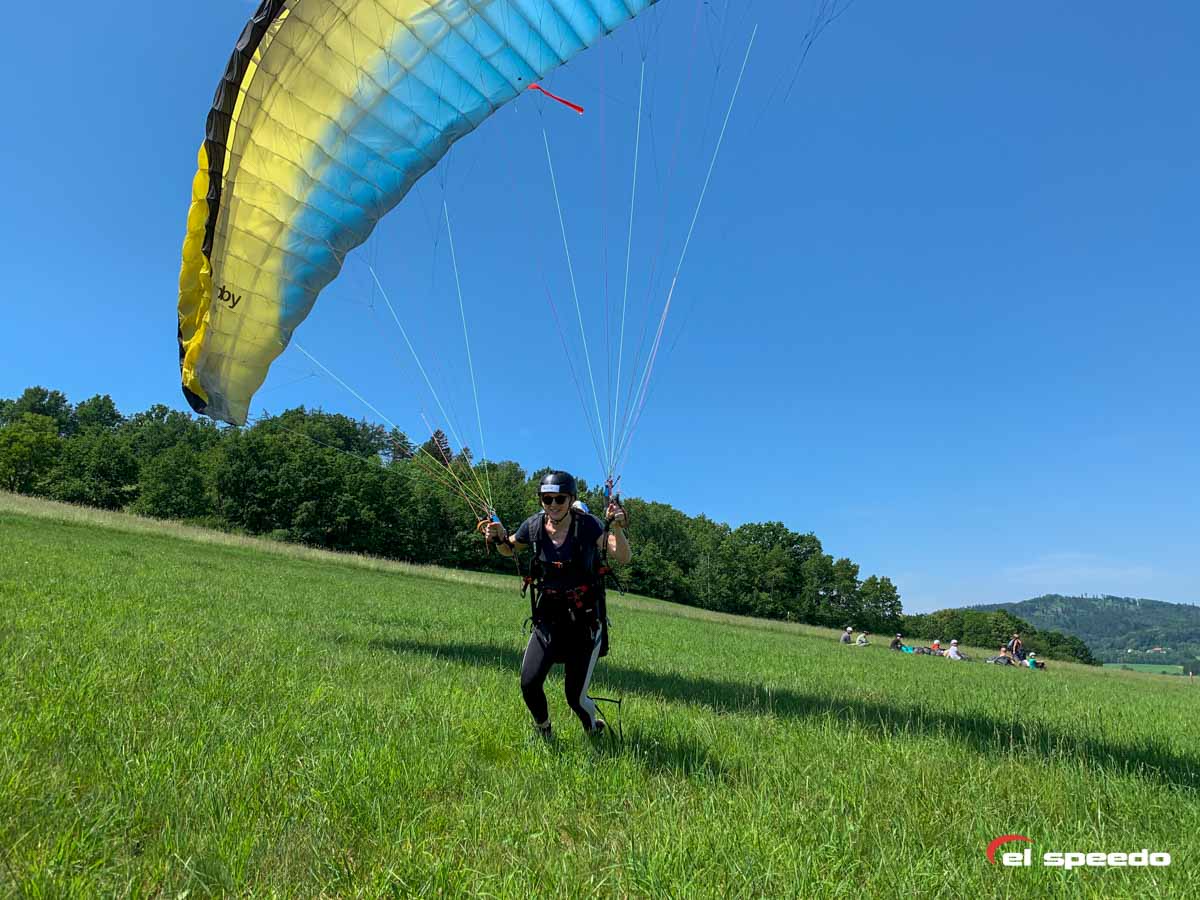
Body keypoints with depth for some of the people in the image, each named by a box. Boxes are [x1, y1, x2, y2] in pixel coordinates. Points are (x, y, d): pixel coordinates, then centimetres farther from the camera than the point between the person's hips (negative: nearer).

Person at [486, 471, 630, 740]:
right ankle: (544, 734, 28)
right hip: (548, 619, 3)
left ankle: (595, 730, 36)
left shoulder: (588, 525, -15)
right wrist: (499, 538, -8)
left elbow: (624, 558, -18)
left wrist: (617, 528, -35)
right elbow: (509, 550, 14)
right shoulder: (534, 526, -5)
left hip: (586, 621, -3)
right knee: (529, 685, -6)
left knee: (575, 697, -1)